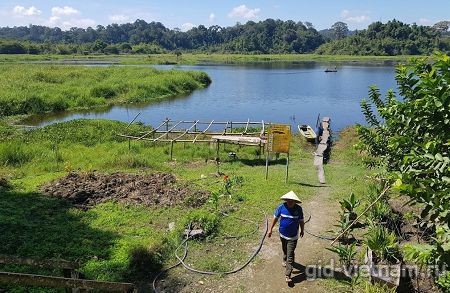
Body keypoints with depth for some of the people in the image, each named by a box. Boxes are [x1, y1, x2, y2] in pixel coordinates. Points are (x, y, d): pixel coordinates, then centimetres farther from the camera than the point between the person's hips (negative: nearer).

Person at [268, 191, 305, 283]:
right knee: (284, 250, 26)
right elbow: (275, 218, -2)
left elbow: (301, 221, 1)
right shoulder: (281, 207, -13)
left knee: (290, 255, -3)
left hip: (293, 236, -2)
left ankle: (288, 275, 1)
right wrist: (270, 229, 3)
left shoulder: (298, 209, -14)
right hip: (283, 234, 2)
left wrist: (302, 230, 13)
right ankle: (285, 260, 57)